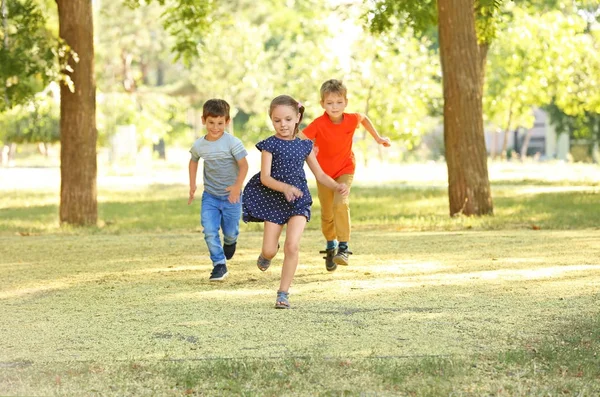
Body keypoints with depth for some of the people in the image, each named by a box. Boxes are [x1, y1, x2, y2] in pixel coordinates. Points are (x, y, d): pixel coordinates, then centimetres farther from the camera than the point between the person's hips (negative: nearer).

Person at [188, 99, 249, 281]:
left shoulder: (232, 142, -17)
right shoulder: (199, 145, -3)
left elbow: (243, 165, -18)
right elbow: (193, 161, 18)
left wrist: (237, 186, -31)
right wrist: (192, 185, 11)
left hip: (231, 195, -3)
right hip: (210, 196, 3)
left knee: (230, 231, 8)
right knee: (209, 231, -11)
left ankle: (230, 242, 45)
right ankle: (219, 265, 0)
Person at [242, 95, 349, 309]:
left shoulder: (304, 146, 3)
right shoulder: (270, 145, -6)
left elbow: (320, 174, 8)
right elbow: (265, 177, -15)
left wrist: (337, 186, -10)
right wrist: (284, 187, -32)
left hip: (298, 201, 1)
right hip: (274, 201, -1)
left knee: (292, 245, -16)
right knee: (269, 251, 1)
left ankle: (283, 293, -5)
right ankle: (266, 254, 42)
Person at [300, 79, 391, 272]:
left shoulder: (352, 119, -16)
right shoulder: (319, 124, -25)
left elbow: (364, 118, 9)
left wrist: (377, 137, 12)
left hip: (345, 169, 0)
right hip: (324, 171, 0)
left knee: (340, 203, -24)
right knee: (327, 213, 9)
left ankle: (343, 247, -24)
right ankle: (330, 247, 34)